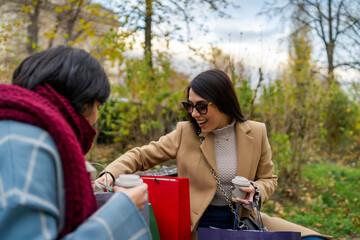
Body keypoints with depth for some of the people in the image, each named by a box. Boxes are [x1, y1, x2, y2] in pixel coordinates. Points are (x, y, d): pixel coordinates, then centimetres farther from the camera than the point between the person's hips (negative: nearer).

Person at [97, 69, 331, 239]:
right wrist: (110, 174, -17)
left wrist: (256, 190, -13)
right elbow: (141, 156, 0)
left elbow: (269, 178, 10)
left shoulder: (256, 133, -2)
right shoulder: (185, 133, -5)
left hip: (240, 220, 3)